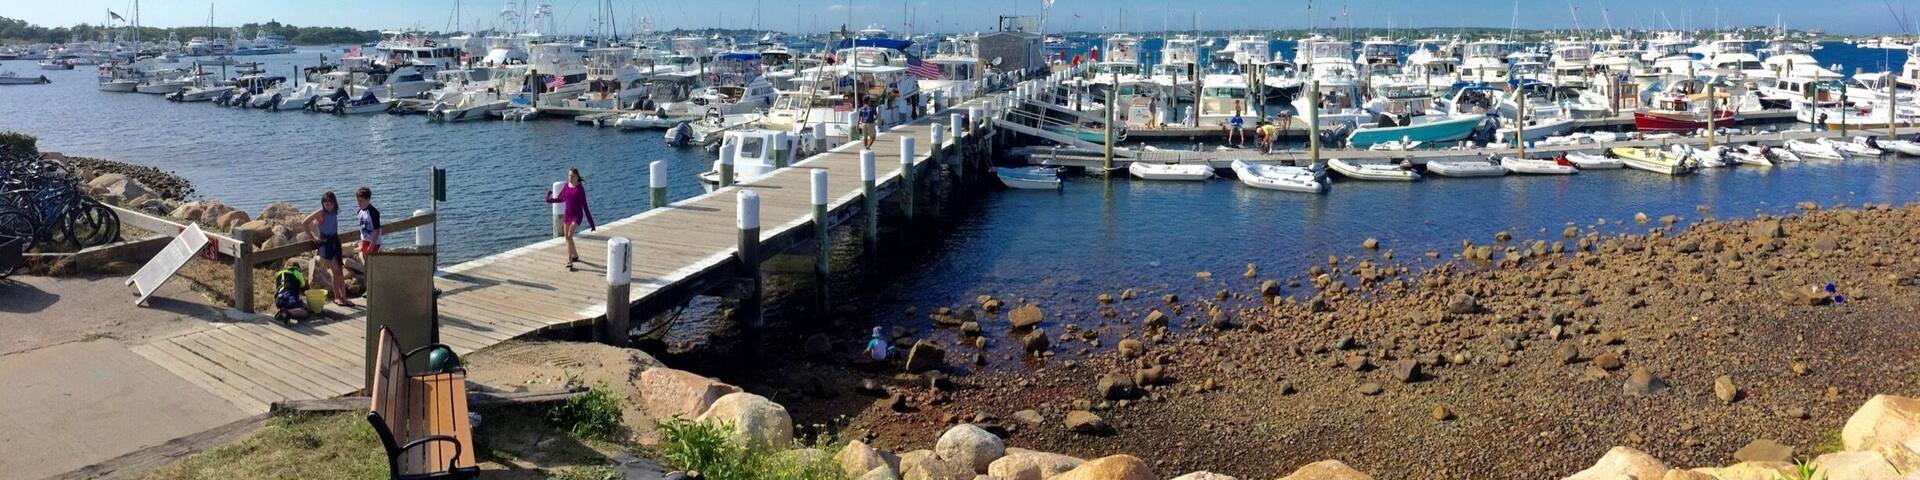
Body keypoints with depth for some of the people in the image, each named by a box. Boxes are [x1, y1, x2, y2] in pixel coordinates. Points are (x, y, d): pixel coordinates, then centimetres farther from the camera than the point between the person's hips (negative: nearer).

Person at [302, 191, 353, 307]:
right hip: (325, 242, -6)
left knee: (339, 271, 6)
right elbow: (304, 223, -9)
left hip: (335, 241, 6)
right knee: (335, 271, -8)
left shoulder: (335, 212, 5)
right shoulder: (320, 213, -12)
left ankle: (343, 297, 10)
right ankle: (337, 298, 0)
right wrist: (313, 237, -5)